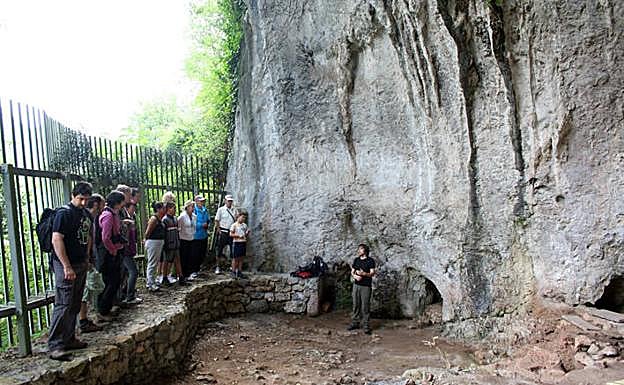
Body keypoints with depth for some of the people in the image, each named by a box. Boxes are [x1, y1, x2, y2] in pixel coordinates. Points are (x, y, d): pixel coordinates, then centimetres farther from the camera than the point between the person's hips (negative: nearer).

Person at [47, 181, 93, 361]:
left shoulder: (86, 214, 12)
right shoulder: (64, 213, -12)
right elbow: (56, 240, -18)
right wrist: (67, 267, -20)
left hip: (81, 265, 8)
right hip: (66, 265, -8)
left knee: (75, 305, 13)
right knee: (64, 305, -9)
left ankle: (69, 339, 22)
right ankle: (55, 345, -4)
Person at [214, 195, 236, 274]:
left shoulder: (234, 210, 9)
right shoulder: (221, 210, -1)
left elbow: (236, 220, 13)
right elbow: (217, 221, -1)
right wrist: (218, 230, -8)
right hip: (223, 232, -3)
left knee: (233, 250, 6)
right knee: (220, 250, 3)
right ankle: (217, 267, 12)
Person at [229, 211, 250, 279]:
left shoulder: (244, 225, 12)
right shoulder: (234, 225, -4)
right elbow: (231, 234, -8)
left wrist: (247, 233, -4)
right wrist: (238, 236, -18)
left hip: (243, 242, 5)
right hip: (236, 243, -5)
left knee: (241, 258, 9)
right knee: (235, 258, 1)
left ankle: (239, 272, 15)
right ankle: (233, 272, 8)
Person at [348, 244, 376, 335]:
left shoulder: (370, 260, -2)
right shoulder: (356, 260, 13)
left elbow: (372, 273, -8)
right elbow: (352, 272, 15)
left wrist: (363, 273, -24)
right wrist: (355, 276, -7)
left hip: (366, 286, -5)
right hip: (356, 285, 5)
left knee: (365, 306, -5)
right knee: (356, 305, 7)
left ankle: (366, 326, 1)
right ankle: (355, 323, 16)